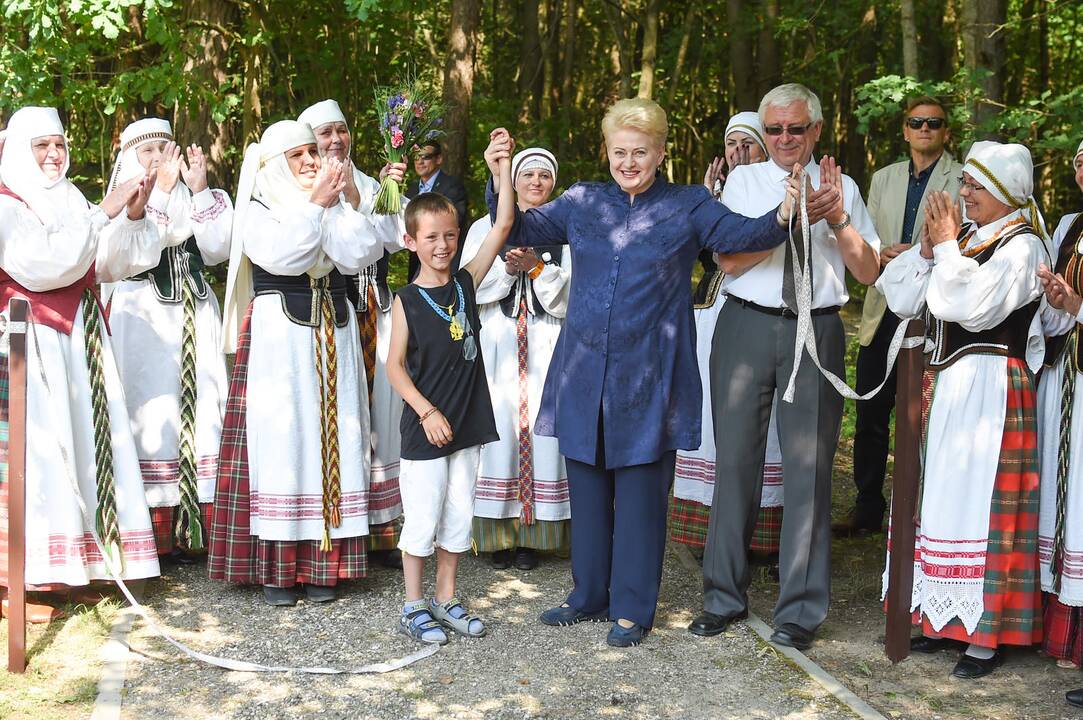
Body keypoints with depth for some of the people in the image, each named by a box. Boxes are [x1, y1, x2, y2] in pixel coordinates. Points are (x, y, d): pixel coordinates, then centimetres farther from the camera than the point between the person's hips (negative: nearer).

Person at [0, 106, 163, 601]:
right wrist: (103, 214, -18)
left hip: (80, 343, 7)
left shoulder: (71, 204, 17)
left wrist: (134, 215, -6)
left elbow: (112, 265, 10)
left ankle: (80, 565, 6)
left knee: (87, 444, 2)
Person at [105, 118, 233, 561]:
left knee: (201, 411, -1)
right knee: (151, 411, -7)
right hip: (143, 319, -4)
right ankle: (155, 533, -3)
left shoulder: (192, 201, 17)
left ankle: (196, 522, 5)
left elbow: (218, 249, 2)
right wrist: (161, 191, -16)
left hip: (196, 320, 4)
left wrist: (200, 191, -4)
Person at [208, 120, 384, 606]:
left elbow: (363, 252, -4)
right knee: (279, 439, -6)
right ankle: (275, 567, 0)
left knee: (332, 441, 1)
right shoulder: (256, 209, 3)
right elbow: (282, 255, -17)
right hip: (277, 339, -4)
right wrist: (314, 203, -11)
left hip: (333, 340, 4)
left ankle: (321, 565, 6)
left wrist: (336, 202, -8)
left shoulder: (335, 206, 14)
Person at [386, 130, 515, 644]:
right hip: (424, 428, -4)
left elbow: (502, 226, -4)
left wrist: (504, 167, -10)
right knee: (422, 518, 2)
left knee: (459, 516, 12)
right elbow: (396, 366, -6)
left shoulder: (466, 283, 3)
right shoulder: (407, 301, -6)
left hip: (466, 423, 4)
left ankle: (445, 599, 26)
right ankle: (414, 606, 17)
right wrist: (427, 411, -14)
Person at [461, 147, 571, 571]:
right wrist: (506, 268, -12)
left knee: (541, 424, -6)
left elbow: (570, 292, 1)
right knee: (498, 427, -7)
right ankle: (499, 535, 0)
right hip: (497, 343, 0)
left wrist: (537, 267, -13)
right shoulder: (485, 228, 14)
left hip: (547, 345, 0)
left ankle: (533, 535, 1)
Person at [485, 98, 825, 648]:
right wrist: (501, 184, -9)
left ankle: (632, 608, 16)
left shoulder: (688, 206, 1)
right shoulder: (583, 202, 9)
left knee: (640, 492, 3)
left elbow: (741, 234, -11)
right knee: (587, 485, 13)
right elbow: (521, 231, 8)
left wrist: (782, 215, -31)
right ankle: (590, 595, 29)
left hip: (647, 375, -3)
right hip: (584, 371, 3)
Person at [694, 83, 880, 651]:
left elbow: (868, 272, 4)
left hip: (816, 332, 0)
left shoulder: (841, 188, 9)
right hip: (747, 327, 0)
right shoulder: (743, 181, 7)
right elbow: (730, 261, -6)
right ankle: (724, 596, 18)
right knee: (736, 460, 5)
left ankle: (800, 610, 8)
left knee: (808, 467, -1)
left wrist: (837, 219, -10)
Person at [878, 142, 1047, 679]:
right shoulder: (964, 238, 12)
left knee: (978, 504, -5)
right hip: (943, 384, 8)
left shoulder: (1022, 246, -8)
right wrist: (928, 246, -5)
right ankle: (946, 620, 22)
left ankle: (984, 637, 4)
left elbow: (975, 307, -23)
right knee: (939, 499, 11)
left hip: (987, 388, -7)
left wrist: (947, 246, -14)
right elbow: (900, 299, 7)